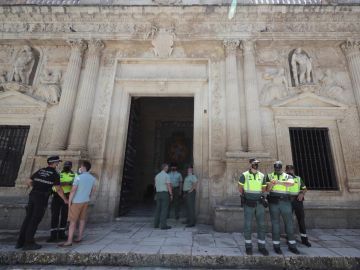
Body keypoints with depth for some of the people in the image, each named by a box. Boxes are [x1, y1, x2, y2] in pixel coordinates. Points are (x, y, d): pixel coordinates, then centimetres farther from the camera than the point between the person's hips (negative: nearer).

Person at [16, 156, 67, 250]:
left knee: (28, 218, 12)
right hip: (42, 198, -6)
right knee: (35, 220, -1)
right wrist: (65, 200, 7)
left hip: (33, 195, 6)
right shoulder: (55, 174, -5)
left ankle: (20, 242, 17)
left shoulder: (40, 171, 13)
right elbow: (58, 189, -5)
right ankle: (28, 243, 5)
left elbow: (28, 182, 16)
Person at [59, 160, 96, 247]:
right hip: (86, 201, 6)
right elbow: (93, 190, 11)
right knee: (82, 220, 14)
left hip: (77, 202, -6)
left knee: (73, 221, 0)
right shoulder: (92, 178, 1)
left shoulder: (78, 177, -18)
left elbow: (73, 191, -18)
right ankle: (79, 237, 22)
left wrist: (69, 202, -8)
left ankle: (69, 241, 2)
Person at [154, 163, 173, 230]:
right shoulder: (167, 175, -11)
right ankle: (163, 225, -4)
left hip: (158, 194, 6)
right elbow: (169, 186, -14)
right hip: (165, 194, -6)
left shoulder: (157, 176, 10)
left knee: (158, 209, 12)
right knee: (164, 209, -4)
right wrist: (171, 195, -7)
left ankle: (156, 224, 15)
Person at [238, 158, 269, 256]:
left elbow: (263, 189, 15)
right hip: (249, 204, -3)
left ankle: (261, 246, 21)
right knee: (248, 225, 3)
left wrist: (259, 196, 6)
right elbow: (240, 188, 3)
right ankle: (248, 246, 16)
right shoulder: (244, 175, -4)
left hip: (259, 203, 3)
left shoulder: (262, 176, 6)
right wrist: (246, 197, 7)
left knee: (261, 224, 7)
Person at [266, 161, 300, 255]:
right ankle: (276, 246, 12)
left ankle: (292, 246, 20)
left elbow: (291, 183, -17)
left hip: (285, 202, 1)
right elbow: (267, 189, -1)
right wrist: (271, 184, -23)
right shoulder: (269, 176, 7)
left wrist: (278, 182, -29)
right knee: (275, 224, 3)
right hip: (273, 202, -1)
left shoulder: (287, 176, 7)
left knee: (289, 223, 6)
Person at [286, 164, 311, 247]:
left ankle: (304, 239, 17)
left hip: (298, 201, 3)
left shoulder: (298, 178, 13)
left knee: (301, 219, 5)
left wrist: (302, 194, -5)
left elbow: (304, 189, 14)